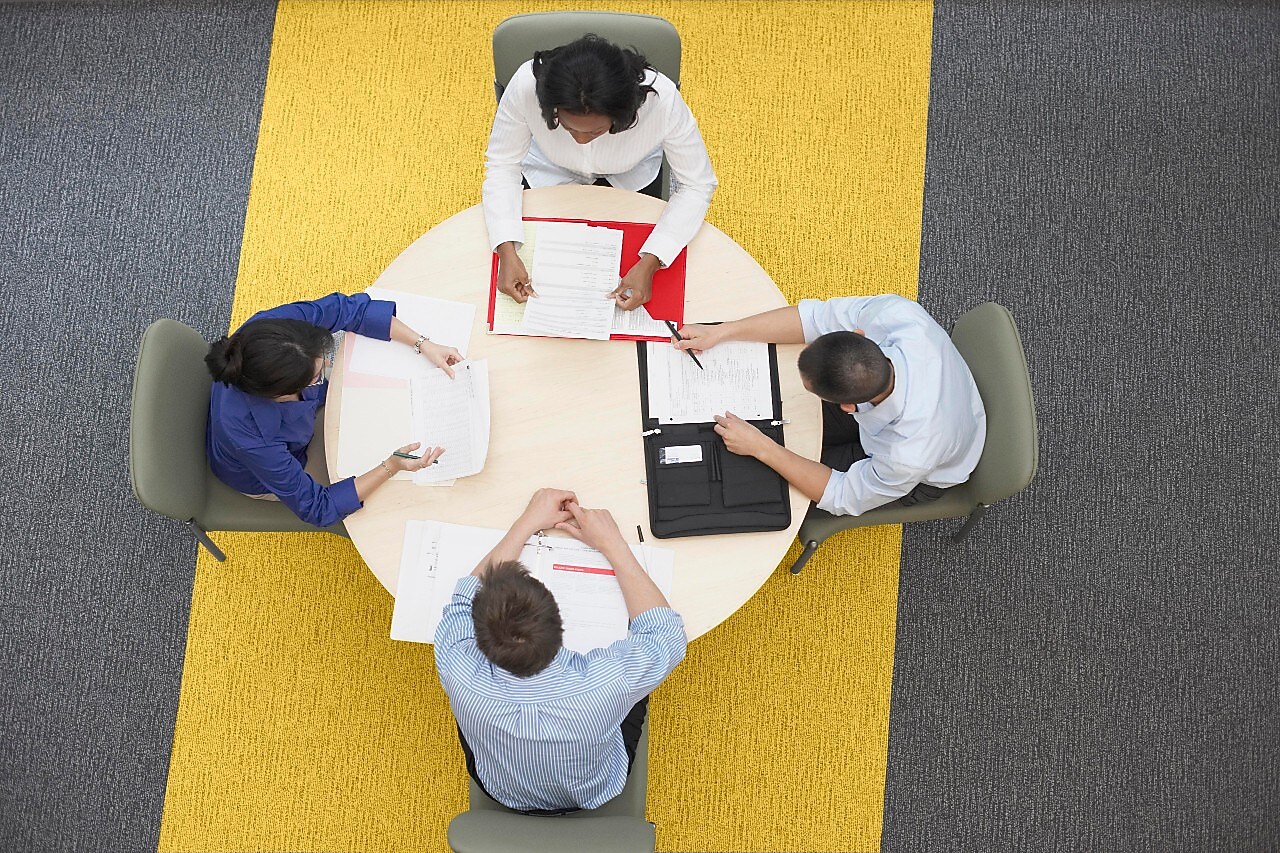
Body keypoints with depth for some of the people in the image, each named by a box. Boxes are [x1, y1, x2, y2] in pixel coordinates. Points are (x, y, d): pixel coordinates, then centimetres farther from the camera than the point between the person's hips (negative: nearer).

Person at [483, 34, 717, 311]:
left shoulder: (661, 99, -41)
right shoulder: (526, 86, -40)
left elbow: (697, 186, -28)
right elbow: (502, 165, -24)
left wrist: (650, 263, -40)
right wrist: (507, 252, -38)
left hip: (631, 175, 0)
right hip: (550, 168, 0)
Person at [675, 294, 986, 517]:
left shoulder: (911, 455, -46)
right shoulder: (897, 313, -40)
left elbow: (843, 496, -26)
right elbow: (815, 317, -23)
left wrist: (761, 447, -28)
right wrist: (719, 332, -24)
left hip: (922, 482, -4)